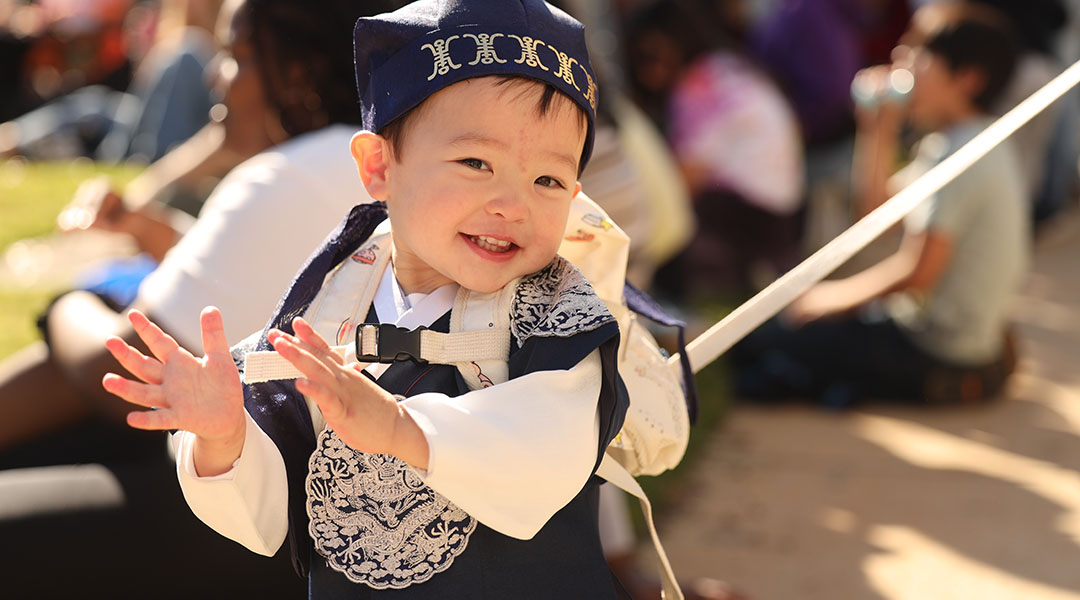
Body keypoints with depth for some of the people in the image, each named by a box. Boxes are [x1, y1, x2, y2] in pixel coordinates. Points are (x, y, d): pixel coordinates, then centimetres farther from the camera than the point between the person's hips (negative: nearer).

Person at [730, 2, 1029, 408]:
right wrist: (881, 130, 7)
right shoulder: (944, 143, 9)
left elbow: (917, 271, -26)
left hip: (942, 359, -10)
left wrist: (836, 297, -12)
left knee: (753, 339, -10)